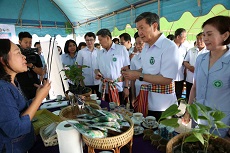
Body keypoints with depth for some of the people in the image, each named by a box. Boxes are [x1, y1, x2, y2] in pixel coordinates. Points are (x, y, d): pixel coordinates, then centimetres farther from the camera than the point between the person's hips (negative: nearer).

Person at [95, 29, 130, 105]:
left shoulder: (121, 49, -1)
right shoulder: (100, 53, 13)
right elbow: (97, 68, 19)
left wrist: (126, 87, -8)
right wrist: (97, 73, -4)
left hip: (119, 88, -4)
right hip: (104, 89, 4)